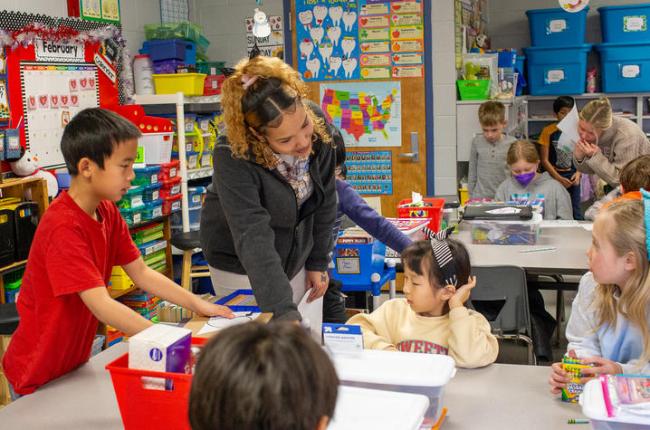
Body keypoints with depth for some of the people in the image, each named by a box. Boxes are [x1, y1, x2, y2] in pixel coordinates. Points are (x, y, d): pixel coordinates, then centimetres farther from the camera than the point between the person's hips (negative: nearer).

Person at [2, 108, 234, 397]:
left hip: (75, 362, 8)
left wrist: (199, 305, -4)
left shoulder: (108, 212, -1)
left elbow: (142, 274, 3)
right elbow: (102, 306, -32)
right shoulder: (63, 227, -28)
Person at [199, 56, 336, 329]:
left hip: (297, 259, 4)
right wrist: (284, 314, -44)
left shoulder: (316, 123, -18)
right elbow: (253, 239, -38)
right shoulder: (233, 157, -31)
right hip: (242, 267, -4)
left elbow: (325, 200, -4)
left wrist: (318, 261, 1)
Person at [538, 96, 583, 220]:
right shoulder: (548, 131, -6)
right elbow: (544, 160, -6)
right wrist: (559, 179, -12)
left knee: (575, 212, 3)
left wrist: (578, 173, -12)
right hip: (554, 176, -2)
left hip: (573, 176, 2)